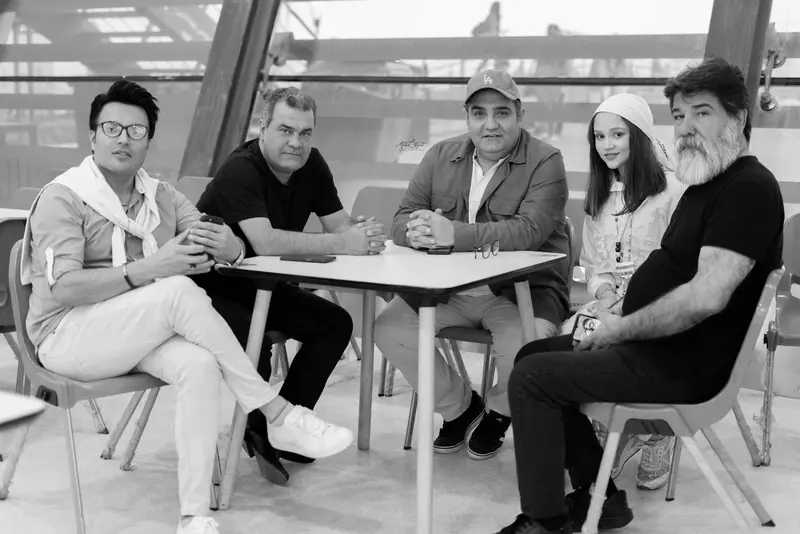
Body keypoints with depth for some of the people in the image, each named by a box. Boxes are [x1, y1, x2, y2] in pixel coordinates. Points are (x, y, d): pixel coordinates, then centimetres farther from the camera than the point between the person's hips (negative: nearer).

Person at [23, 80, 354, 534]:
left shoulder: (162, 196, 11)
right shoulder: (63, 198, -6)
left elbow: (232, 249, 4)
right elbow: (61, 289, -19)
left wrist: (226, 246, -23)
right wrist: (149, 269, -27)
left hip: (142, 334, 5)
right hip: (69, 336, -5)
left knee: (200, 366, -30)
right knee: (179, 290, -31)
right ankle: (276, 412, -24)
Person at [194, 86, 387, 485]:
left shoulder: (312, 165, -1)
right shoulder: (240, 170, -25)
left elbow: (338, 224, -2)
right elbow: (265, 242, -37)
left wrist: (364, 233, -27)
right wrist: (343, 244, -35)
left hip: (261, 284, 8)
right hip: (210, 286, -8)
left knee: (335, 324, -8)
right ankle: (259, 434, -3)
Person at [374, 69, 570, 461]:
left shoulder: (545, 161, -6)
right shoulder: (441, 156, 9)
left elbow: (529, 230, -22)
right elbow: (401, 221, 3)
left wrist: (454, 233, -33)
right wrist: (419, 232, -24)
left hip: (523, 288, -4)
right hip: (449, 289, 5)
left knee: (525, 342, -32)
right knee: (389, 328, -13)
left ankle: (498, 413, 7)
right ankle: (459, 407, 13)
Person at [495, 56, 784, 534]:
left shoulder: (749, 188, -19)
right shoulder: (704, 183, 14)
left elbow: (707, 296, -28)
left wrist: (623, 328, -17)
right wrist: (619, 311, 5)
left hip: (685, 366, -11)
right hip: (657, 346, 11)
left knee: (531, 377, -13)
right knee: (535, 353, 16)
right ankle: (600, 495, 20)